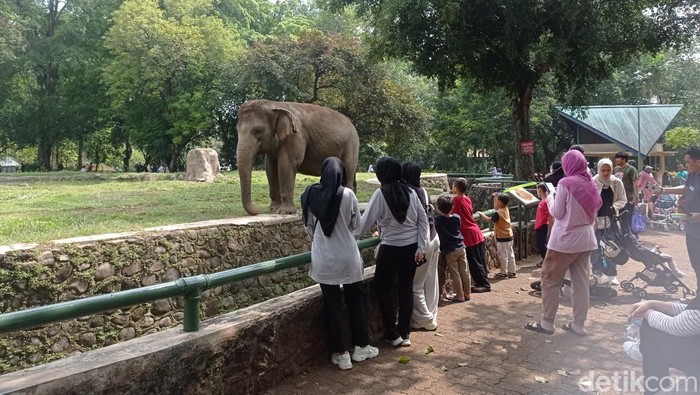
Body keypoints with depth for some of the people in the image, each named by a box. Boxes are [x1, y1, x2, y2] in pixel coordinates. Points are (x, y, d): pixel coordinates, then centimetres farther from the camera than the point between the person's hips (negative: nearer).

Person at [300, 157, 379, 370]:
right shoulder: (347, 194, -10)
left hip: (323, 258, 1)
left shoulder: (310, 194, -4)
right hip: (348, 257, -1)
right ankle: (361, 347, 28)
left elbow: (308, 225, 5)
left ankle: (341, 354, 17)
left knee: (332, 305, 11)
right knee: (355, 301, 17)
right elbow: (356, 225, 1)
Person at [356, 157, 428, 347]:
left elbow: (366, 222, -10)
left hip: (391, 249, -5)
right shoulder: (410, 192, 1)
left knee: (382, 287, 12)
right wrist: (421, 247, 4)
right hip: (411, 247, 5)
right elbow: (423, 219, 1)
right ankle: (405, 334, 20)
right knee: (406, 288, 13)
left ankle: (392, 334, 15)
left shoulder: (381, 194, -13)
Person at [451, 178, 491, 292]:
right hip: (477, 233, 8)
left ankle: (484, 284, 3)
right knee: (480, 260, 13)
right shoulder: (467, 199, 10)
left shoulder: (456, 200, -11)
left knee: (474, 262, -1)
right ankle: (483, 283, 20)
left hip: (469, 235, -8)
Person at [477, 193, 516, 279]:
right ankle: (512, 272, 20)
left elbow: (489, 220, -19)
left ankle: (503, 273, 10)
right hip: (509, 236, 8)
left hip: (502, 238, -8)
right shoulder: (506, 210, 4)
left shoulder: (498, 213, -21)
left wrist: (481, 214, -4)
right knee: (510, 255, 13)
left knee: (503, 256, 2)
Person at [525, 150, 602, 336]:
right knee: (581, 282, 9)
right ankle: (579, 325, 15)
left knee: (550, 280, 5)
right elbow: (594, 210, 14)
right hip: (586, 239, 6)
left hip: (565, 240, -6)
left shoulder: (565, 183, -13)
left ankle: (546, 323, 10)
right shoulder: (591, 183, 5)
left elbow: (557, 213, -9)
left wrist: (550, 199, 8)